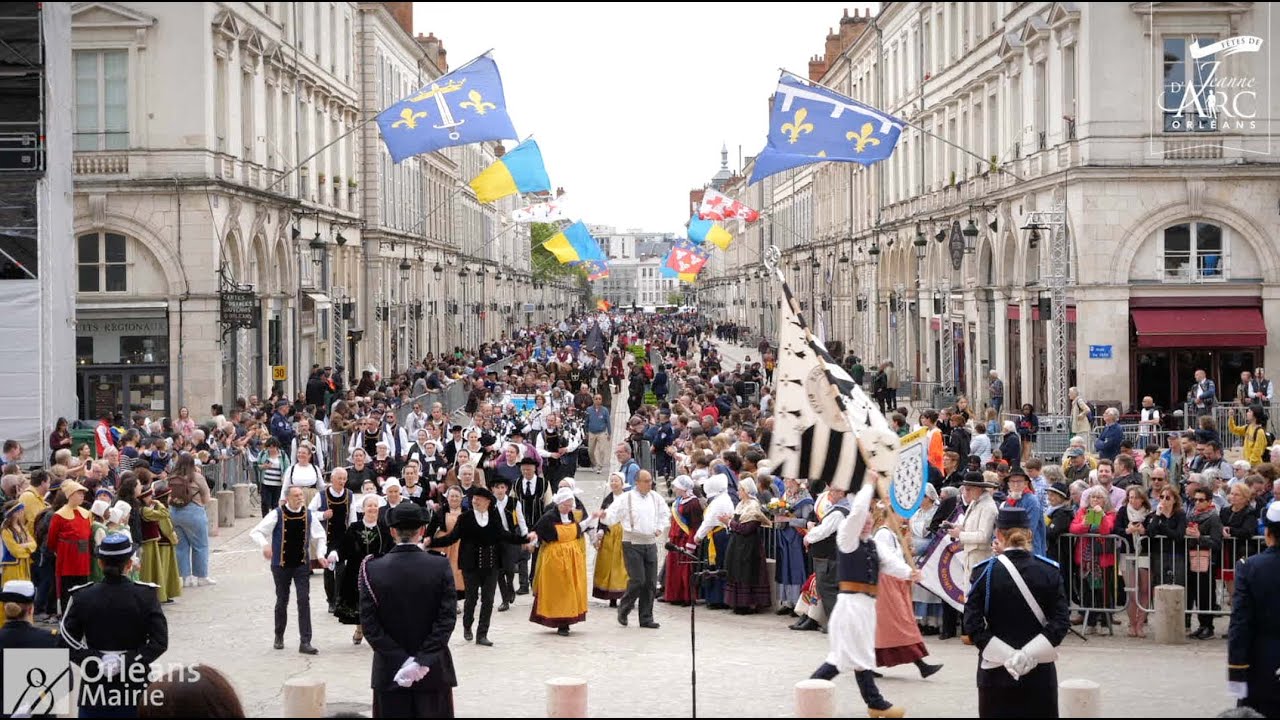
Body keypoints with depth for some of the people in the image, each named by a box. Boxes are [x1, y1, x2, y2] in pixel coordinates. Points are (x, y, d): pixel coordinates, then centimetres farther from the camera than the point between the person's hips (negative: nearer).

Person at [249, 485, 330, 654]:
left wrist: (320, 555, -2)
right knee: (282, 601, 11)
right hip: (281, 564, -1)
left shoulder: (309, 515, -1)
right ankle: (279, 637, 33)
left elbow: (319, 536, 12)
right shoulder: (277, 515, -10)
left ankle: (305, 642, -7)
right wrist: (265, 545, -31)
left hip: (302, 565, 1)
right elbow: (256, 532, -12)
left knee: (304, 600, -8)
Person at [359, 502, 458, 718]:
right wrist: (423, 661, -13)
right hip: (433, 671, 0)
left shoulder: (372, 569, -5)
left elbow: (369, 624, -8)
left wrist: (400, 659, -10)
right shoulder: (441, 567, -6)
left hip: (389, 672, 0)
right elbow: (448, 619, -11)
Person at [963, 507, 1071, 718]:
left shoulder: (984, 572, -6)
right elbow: (1061, 623, -6)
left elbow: (973, 625, -11)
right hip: (1040, 673, 1)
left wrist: (1006, 655, -12)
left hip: (996, 673, -1)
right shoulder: (1049, 571, -1)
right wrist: (1030, 652, -12)